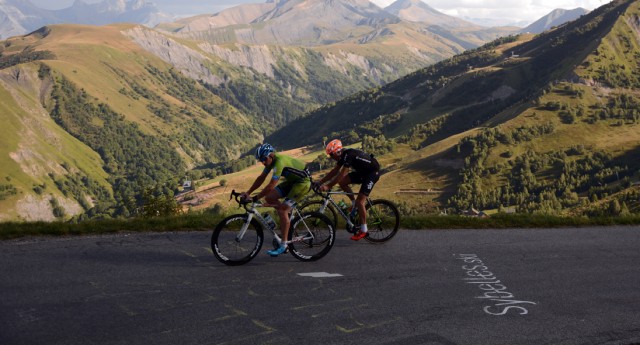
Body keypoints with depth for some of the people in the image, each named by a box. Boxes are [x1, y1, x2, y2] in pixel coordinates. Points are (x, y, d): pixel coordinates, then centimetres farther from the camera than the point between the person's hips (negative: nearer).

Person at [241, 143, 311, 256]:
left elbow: (270, 186, -33)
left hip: (303, 182, -9)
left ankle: (283, 244, -12)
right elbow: (261, 178, 5)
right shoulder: (270, 160, -2)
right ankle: (287, 218, 16)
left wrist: (255, 198, -28)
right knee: (269, 198, -3)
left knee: (282, 210, -17)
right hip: (291, 180, 9)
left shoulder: (279, 162, -30)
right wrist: (248, 193, -1)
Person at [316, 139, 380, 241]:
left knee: (360, 201, -14)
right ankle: (354, 203, 11)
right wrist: (321, 181, 3)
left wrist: (328, 186, -29)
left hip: (373, 172, -9)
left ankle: (363, 230, -5)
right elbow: (334, 171, 8)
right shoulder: (343, 155, 1)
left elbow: (341, 174, -31)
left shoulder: (349, 155, -27)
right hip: (363, 171, 9)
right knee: (342, 182, -6)